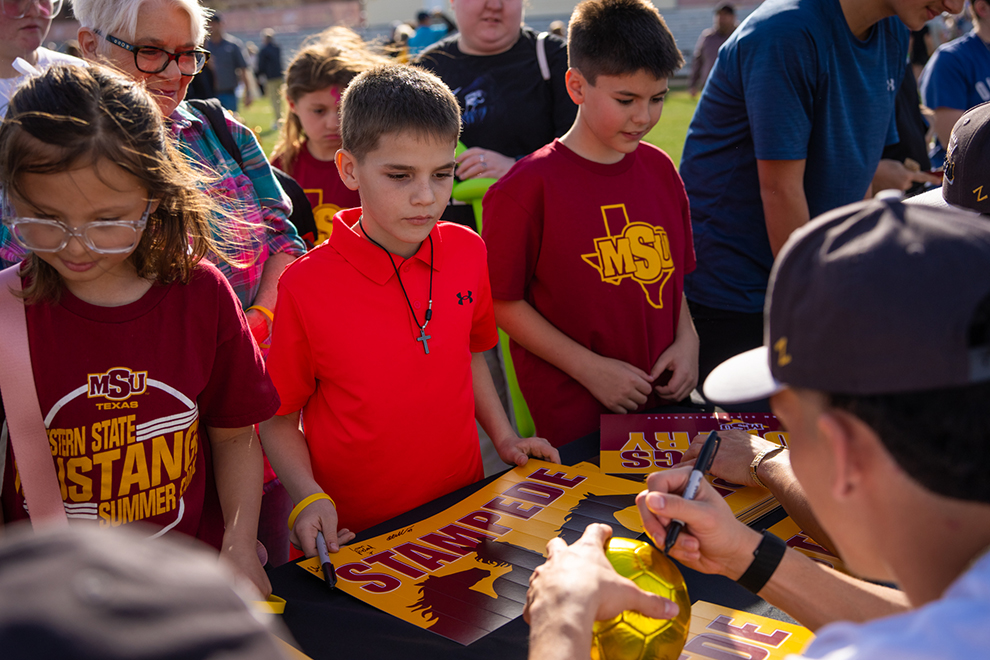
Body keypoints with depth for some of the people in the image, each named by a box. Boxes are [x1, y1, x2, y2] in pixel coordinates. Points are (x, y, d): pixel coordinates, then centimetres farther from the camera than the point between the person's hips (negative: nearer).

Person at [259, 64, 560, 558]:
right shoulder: (306, 286, -16)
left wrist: (504, 437, 8)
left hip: (463, 503, 4)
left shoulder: (467, 252, -3)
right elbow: (278, 419, -5)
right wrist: (308, 497, -19)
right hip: (355, 532, -4)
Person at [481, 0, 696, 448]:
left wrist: (687, 340, 0)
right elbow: (503, 301, -10)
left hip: (665, 400, 6)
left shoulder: (660, 169, 6)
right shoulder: (528, 187, -13)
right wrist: (590, 368, -14)